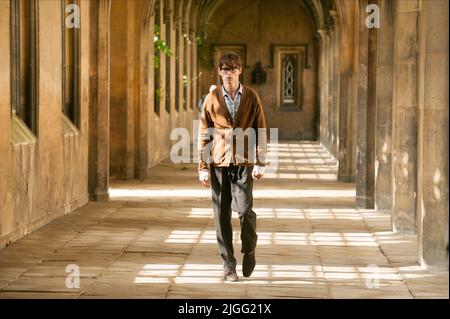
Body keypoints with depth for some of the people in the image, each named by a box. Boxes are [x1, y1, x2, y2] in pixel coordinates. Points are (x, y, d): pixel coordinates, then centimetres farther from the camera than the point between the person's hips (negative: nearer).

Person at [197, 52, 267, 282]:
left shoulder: (251, 97, 5)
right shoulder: (212, 99, 5)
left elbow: (260, 131, 5)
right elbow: (204, 134, 7)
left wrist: (260, 162, -3)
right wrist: (202, 167, 2)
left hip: (243, 162, -1)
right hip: (219, 162, 1)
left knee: (244, 209, -13)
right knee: (222, 214, 1)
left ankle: (249, 250, 15)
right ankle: (228, 265, 10)